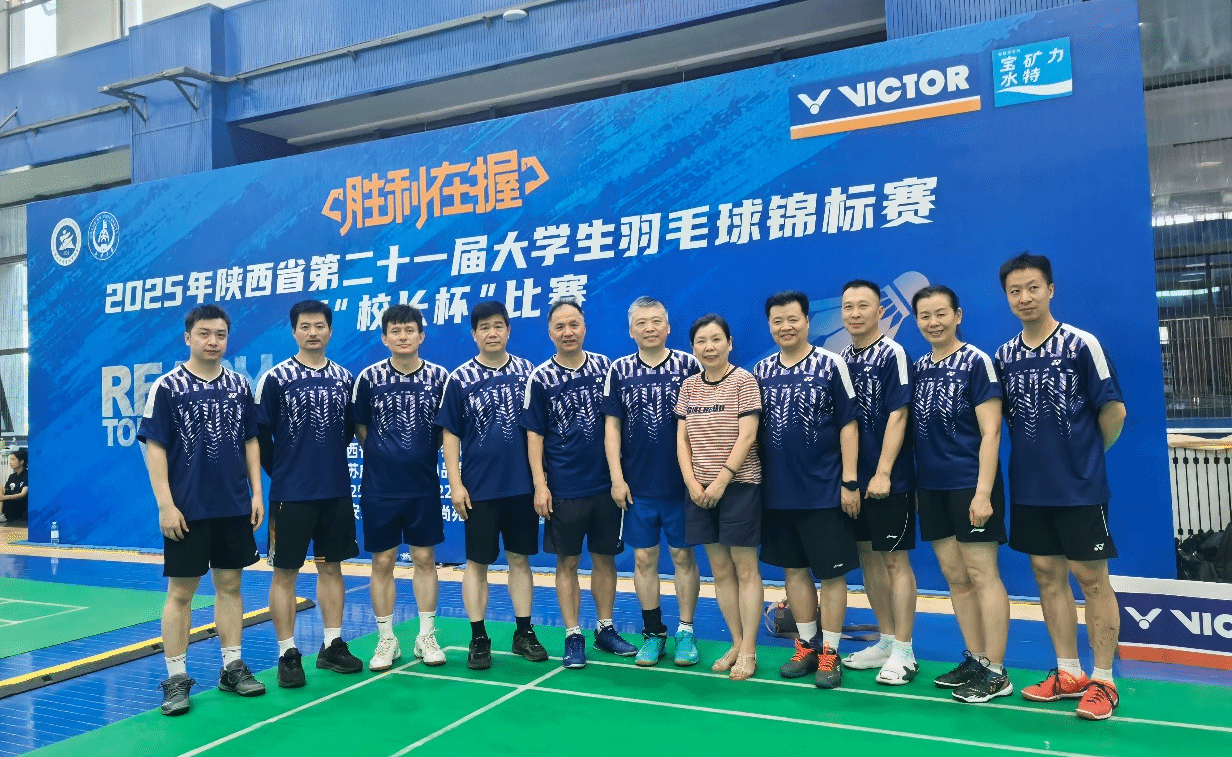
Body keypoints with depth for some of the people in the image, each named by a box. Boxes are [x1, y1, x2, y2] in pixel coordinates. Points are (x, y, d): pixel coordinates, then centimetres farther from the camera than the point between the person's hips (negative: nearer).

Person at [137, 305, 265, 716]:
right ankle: (176, 678, 14)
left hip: (235, 507, 4)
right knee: (180, 592, 4)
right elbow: (154, 447, -7)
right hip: (187, 509, -4)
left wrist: (257, 493, 4)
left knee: (230, 585, 11)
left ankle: (232, 667, 22)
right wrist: (165, 504, -12)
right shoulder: (166, 386, -5)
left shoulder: (239, 385, 5)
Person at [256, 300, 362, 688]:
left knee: (331, 567, 11)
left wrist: (330, 461, 7)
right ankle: (288, 654, 14)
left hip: (337, 492, 4)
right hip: (291, 494, -4)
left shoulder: (345, 378, 6)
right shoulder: (275, 378, -5)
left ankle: (333, 646, 22)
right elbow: (260, 435, -3)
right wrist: (281, 471, 2)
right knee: (285, 573, 3)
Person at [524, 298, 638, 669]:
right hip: (564, 488, -2)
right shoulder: (540, 378, -3)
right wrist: (540, 485, -8)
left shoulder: (605, 367, 2)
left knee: (605, 557, 12)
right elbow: (534, 435, -2)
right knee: (567, 562, 6)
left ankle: (605, 629, 26)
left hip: (606, 484, 2)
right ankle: (573, 637, 16)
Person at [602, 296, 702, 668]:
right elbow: (612, 426, 3)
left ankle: (685, 633, 20)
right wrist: (616, 477, -2)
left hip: (681, 483, -1)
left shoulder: (689, 365, -2)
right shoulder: (619, 370, 3)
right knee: (643, 559, 8)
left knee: (683, 556, 7)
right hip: (637, 486, 1)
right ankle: (654, 633, 21)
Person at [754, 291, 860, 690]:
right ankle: (806, 645, 27)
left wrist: (849, 481, -10)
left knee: (830, 573, 4)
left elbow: (848, 424, -6)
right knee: (793, 570, 13)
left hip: (824, 491, -4)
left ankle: (829, 653, 17)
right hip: (777, 492, 4)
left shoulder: (830, 365, -5)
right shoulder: (761, 371, 6)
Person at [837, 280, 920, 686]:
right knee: (867, 556, 12)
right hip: (854, 480, 7)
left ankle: (903, 652, 10)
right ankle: (886, 642, 25)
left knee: (894, 559, 0)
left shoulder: (892, 354, -9)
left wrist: (883, 473, -19)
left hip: (887, 480, -7)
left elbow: (897, 415, -15)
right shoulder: (841, 358, 10)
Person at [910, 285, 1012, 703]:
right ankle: (976, 660, 23)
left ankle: (996, 673, 8)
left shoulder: (976, 362, -7)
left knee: (982, 575, -1)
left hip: (970, 487, -6)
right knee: (955, 577, 11)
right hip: (931, 488, 6)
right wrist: (911, 487, 12)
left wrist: (983, 492, -17)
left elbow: (990, 432, -11)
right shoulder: (918, 368, 10)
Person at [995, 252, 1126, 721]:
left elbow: (1114, 409, -4)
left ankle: (1103, 681, 14)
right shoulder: (1004, 356, 5)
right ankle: (1068, 674, 24)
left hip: (1080, 487, -5)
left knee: (1091, 578, 2)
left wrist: (1088, 454, 5)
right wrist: (1036, 453, 9)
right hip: (1029, 489, 5)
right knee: (1047, 576, 11)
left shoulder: (1081, 344, -9)